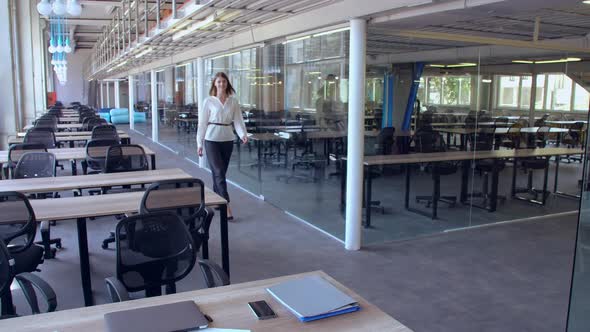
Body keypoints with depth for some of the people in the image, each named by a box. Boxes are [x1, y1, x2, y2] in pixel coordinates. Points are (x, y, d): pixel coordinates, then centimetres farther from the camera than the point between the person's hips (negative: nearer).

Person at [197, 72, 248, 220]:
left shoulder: (233, 101, 5)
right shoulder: (209, 101, -2)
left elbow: (238, 120, -1)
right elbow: (202, 122, 0)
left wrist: (243, 134, -20)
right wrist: (199, 143, 0)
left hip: (228, 140, 3)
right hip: (212, 140, -3)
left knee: (219, 172, 11)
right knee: (219, 172, -10)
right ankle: (226, 206, -13)